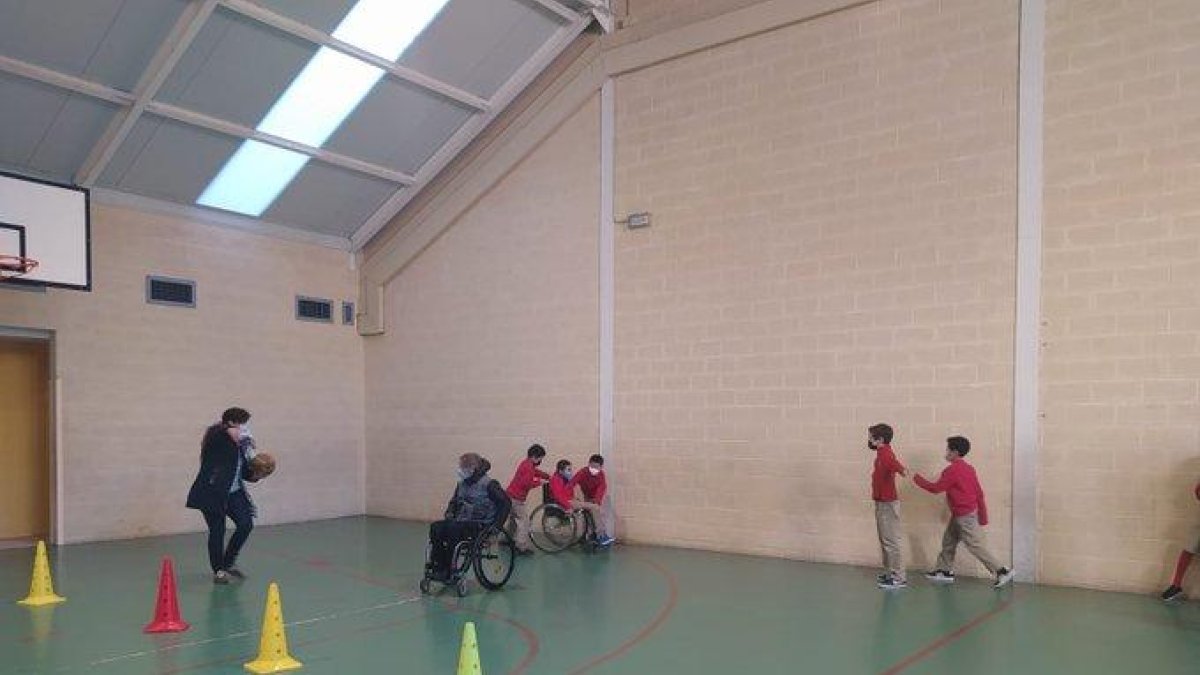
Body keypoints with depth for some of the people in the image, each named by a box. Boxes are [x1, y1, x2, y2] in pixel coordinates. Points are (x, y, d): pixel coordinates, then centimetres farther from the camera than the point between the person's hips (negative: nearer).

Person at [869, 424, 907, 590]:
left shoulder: (885, 454, -20)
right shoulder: (883, 453, 9)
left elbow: (894, 463, -45)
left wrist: (901, 470, -64)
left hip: (887, 503, -10)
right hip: (882, 502, 10)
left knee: (890, 541, -6)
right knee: (884, 540, 17)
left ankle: (899, 578, 0)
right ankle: (890, 573, 26)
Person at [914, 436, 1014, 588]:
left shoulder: (952, 470, -20)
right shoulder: (968, 468, 7)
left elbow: (936, 488, -15)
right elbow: (979, 492, 9)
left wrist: (918, 479, 0)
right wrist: (982, 516, 15)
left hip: (964, 516, -10)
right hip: (959, 515, 10)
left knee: (976, 546, -4)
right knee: (948, 541, 16)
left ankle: (1002, 571, 0)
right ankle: (945, 572, 23)